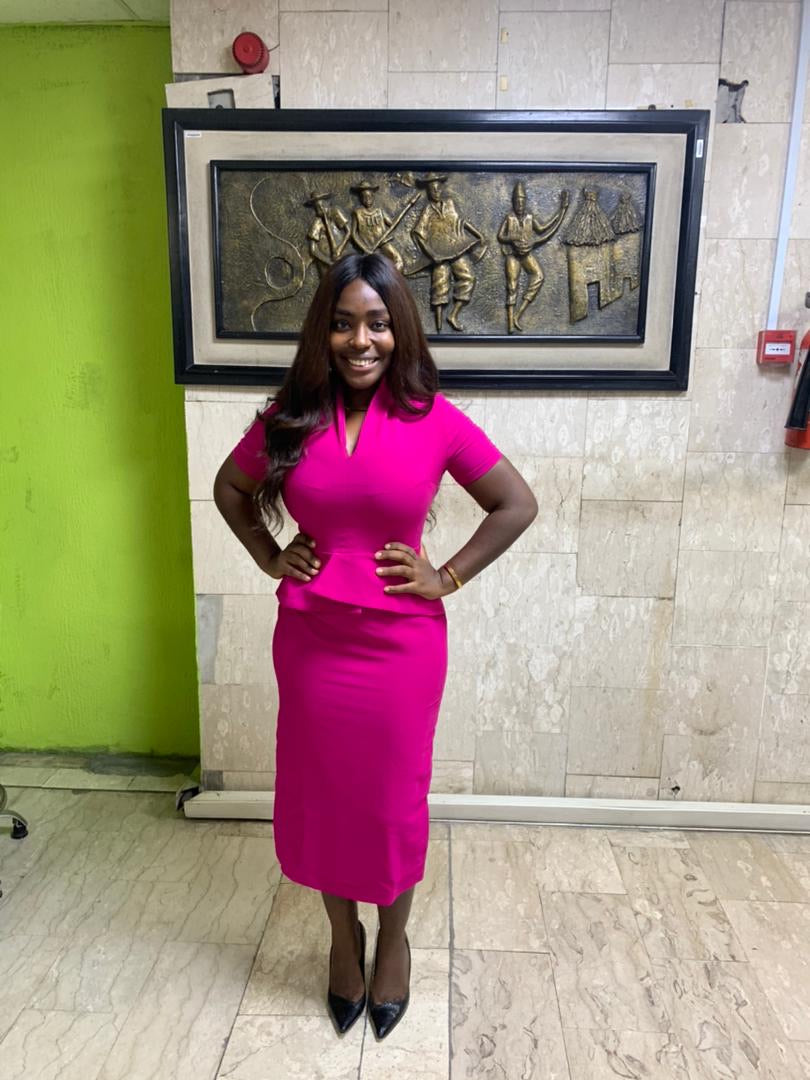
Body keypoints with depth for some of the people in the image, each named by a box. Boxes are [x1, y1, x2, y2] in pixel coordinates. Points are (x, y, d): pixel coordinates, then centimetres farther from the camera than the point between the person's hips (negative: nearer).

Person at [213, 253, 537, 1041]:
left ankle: (392, 938, 42)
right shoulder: (289, 416, -2)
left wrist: (446, 578, -6)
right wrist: (269, 558, 3)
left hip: (401, 645, -2)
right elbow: (230, 488, 14)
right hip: (310, 642, 2)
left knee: (393, 800, 13)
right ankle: (343, 935, 43)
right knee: (321, 796, 15)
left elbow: (518, 505, -1)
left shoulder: (433, 419, -9)